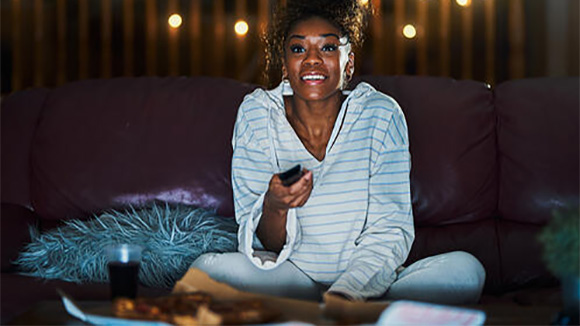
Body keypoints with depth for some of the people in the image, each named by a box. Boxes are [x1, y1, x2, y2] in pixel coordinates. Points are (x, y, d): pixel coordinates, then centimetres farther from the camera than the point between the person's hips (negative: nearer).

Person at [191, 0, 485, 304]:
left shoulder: (381, 115, -6)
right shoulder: (257, 115, -5)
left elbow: (389, 233, -8)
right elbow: (266, 246, -8)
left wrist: (347, 292, -27)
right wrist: (273, 207, -32)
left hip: (367, 282, 0)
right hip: (291, 278, 1)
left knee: (466, 270, -25)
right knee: (208, 267, -29)